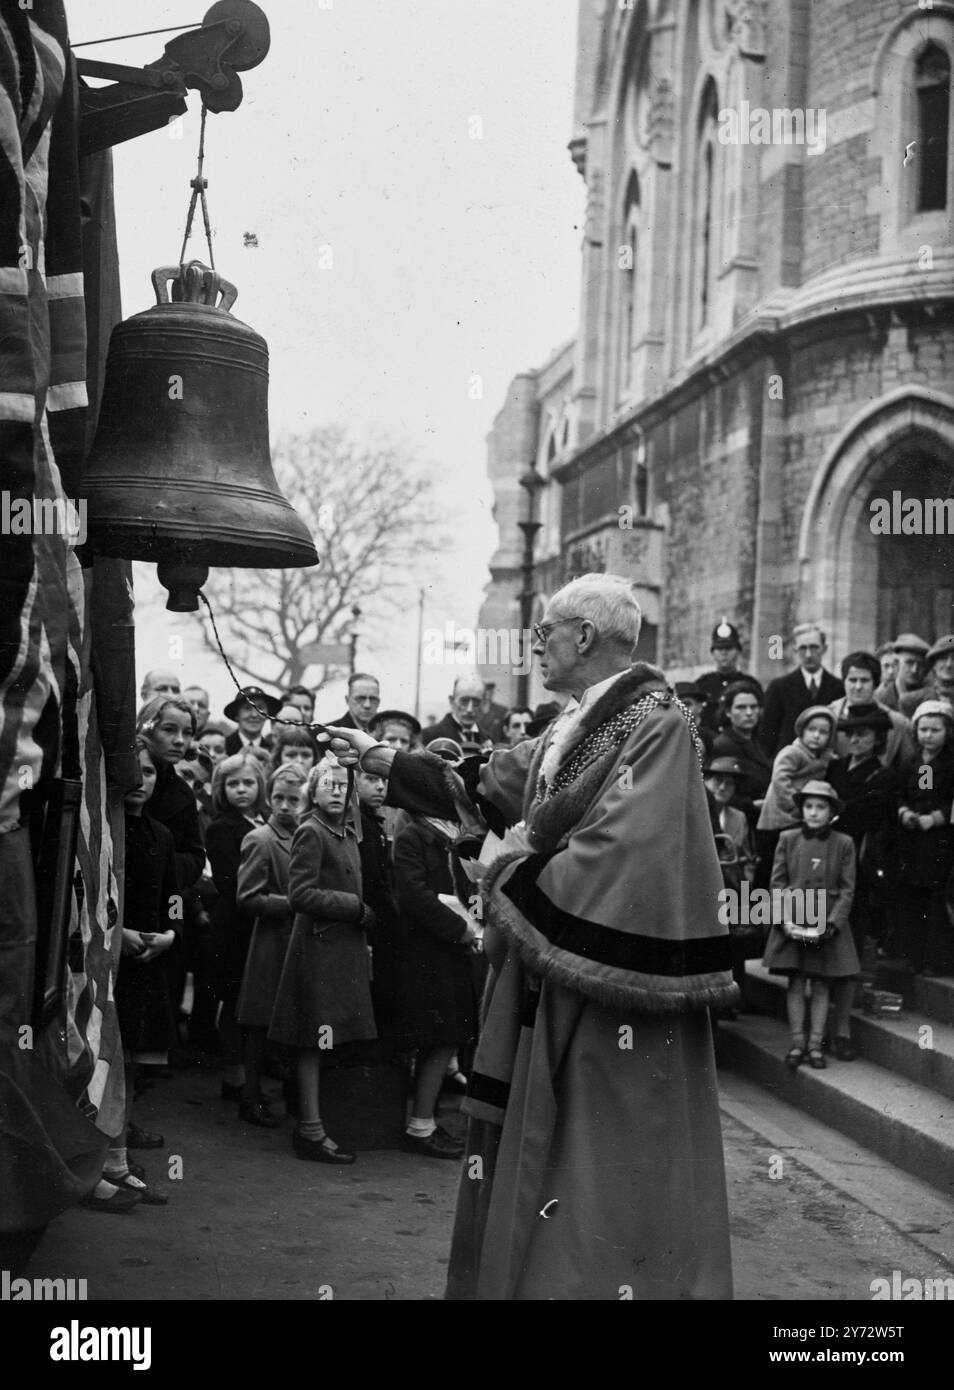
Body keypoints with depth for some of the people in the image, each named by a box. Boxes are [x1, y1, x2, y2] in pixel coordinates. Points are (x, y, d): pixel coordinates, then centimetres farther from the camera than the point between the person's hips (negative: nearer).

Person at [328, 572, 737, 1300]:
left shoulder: (655, 727, -16)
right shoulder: (575, 728, 11)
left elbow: (616, 855, -24)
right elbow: (488, 785, 19)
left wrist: (512, 882, -10)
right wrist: (379, 758, 22)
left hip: (613, 990, -9)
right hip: (554, 978, 9)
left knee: (606, 1154, -1)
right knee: (540, 1148, 15)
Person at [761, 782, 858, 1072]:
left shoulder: (843, 844, 0)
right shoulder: (787, 839, 2)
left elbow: (847, 889, 0)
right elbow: (777, 882, 1)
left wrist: (833, 923, -11)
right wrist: (785, 919, -10)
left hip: (827, 925, 0)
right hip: (792, 921, 1)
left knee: (821, 985, 4)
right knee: (796, 983, 2)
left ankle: (815, 1044, 10)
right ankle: (797, 1042, 10)